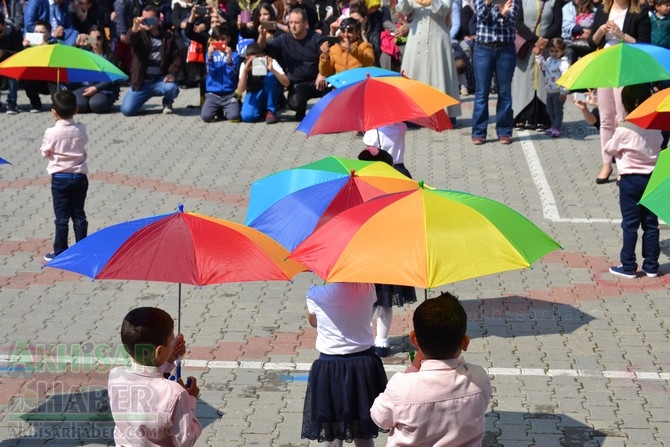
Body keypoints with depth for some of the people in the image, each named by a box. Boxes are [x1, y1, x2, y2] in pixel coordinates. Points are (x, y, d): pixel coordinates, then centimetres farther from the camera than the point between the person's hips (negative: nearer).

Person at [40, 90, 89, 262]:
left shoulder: (51, 133, -15)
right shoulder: (81, 130, -6)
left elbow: (45, 152, -3)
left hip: (59, 178, -3)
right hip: (79, 176, 3)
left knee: (62, 217, 3)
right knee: (79, 215, 10)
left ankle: (60, 252, 8)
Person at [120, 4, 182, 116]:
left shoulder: (167, 37, 4)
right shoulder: (140, 35, -2)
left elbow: (176, 58, 4)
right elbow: (130, 39, -26)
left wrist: (172, 73, -16)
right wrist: (134, 30, -50)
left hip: (160, 80, 0)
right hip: (141, 82, 0)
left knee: (172, 88, -35)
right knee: (127, 110, -16)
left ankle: (167, 102, 3)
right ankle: (147, 95, 18)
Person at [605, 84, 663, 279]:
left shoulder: (624, 130, -17)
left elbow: (609, 150, -3)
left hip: (630, 181, -4)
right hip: (652, 179, 5)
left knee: (630, 225, 2)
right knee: (651, 224, 10)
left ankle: (628, 266, 5)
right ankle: (651, 266, 16)